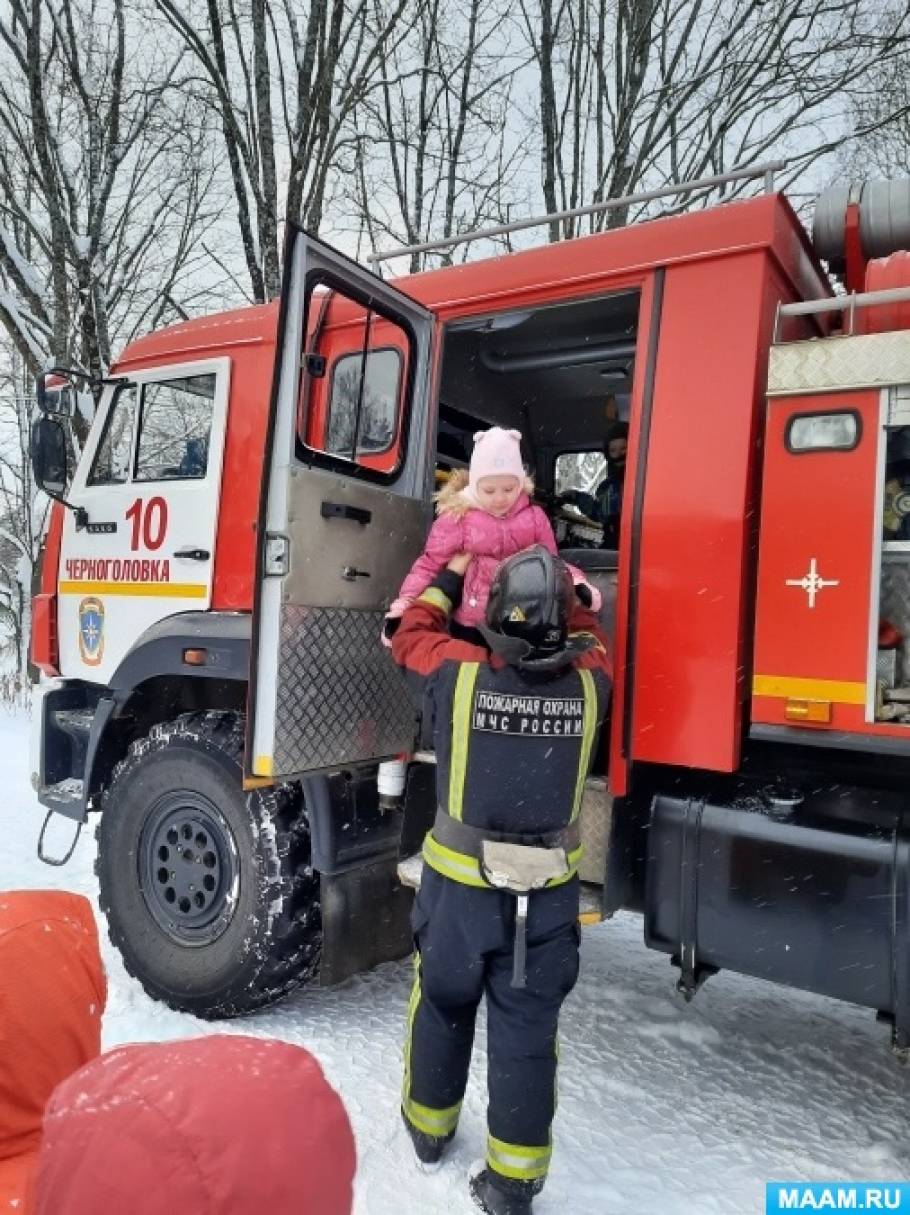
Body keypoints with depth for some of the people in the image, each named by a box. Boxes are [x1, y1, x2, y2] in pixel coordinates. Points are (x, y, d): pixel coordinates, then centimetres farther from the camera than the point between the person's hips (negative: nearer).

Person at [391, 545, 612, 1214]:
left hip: (461, 886, 0)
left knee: (442, 1005, 22)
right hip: (549, 895, 1)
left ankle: (429, 1128, 43)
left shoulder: (460, 674, -15)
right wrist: (568, 590, 22)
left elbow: (411, 635, 6)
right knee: (528, 1029, 13)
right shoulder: (589, 684, -10)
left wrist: (448, 580, 17)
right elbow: (589, 642, 14)